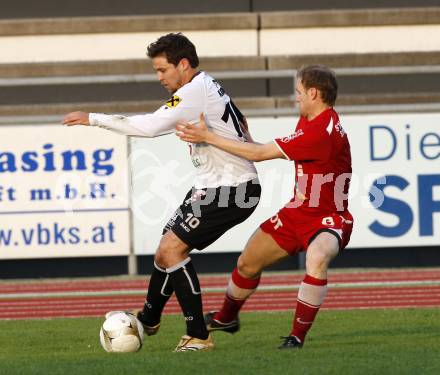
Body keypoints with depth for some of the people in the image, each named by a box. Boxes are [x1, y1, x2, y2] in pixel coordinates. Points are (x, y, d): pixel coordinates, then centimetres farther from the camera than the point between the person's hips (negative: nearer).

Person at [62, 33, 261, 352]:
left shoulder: (195, 92, -18)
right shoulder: (209, 87, 13)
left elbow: (151, 126, -28)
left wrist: (94, 119, -24)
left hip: (232, 189, -10)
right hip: (210, 186, 10)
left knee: (171, 249, -17)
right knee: (166, 250, 16)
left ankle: (199, 336, -14)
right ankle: (148, 319, 38)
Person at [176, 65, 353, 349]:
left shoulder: (322, 131, -29)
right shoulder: (309, 120, 3)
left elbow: (259, 153, -26)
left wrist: (209, 137, -21)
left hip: (329, 218, -9)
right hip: (299, 211, 10)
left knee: (317, 259, -40)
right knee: (248, 263, 17)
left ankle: (298, 336, -29)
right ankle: (226, 318, 45)